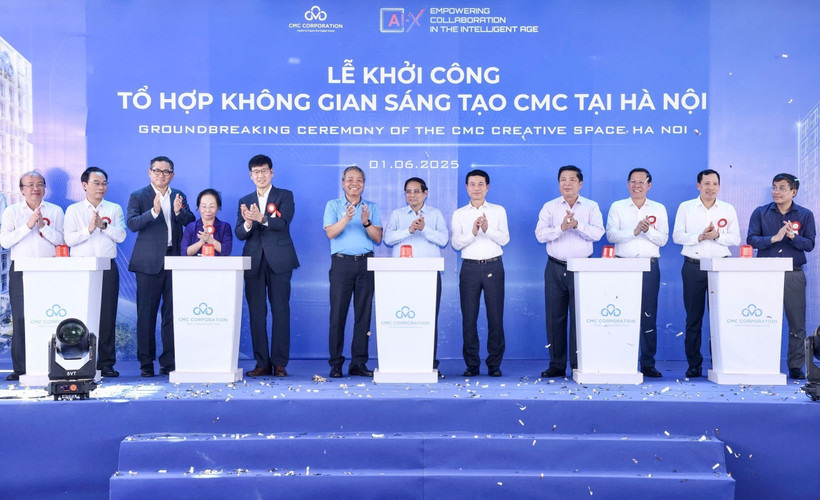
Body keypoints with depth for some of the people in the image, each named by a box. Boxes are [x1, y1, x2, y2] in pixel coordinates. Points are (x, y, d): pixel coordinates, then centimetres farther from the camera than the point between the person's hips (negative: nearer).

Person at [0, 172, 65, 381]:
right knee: (20, 317, -2)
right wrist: (28, 226, -10)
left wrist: (43, 226, -10)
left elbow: (61, 240, 1)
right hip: (21, 270, 0)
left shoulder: (55, 211, 10)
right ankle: (20, 367, 4)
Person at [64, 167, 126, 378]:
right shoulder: (73, 210, 9)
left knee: (107, 315, -1)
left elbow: (121, 236, -1)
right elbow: (69, 239, -2)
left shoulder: (114, 209, 12)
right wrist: (89, 229, -14)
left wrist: (103, 226, -15)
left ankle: (106, 363, 5)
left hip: (108, 267, 1)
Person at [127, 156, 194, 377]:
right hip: (149, 262, -3)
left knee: (172, 314, 3)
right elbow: (132, 224, -11)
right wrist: (153, 211, -26)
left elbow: (190, 220, 3)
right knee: (146, 315, 1)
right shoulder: (138, 197, 4)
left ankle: (169, 362, 10)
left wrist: (179, 211, -17)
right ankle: (146, 363, 10)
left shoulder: (179, 196, 14)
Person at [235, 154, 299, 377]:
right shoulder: (245, 201, 15)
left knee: (280, 311, -2)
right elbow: (239, 234, 5)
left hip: (278, 261, -3)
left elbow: (283, 222, -12)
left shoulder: (285, 196, 6)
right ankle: (262, 363, 10)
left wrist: (261, 218, -30)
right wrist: (247, 223, -18)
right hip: (254, 262, 3)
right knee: (256, 313, 3)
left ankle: (280, 363, 3)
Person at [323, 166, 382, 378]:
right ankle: (336, 363, 2)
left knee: (364, 313, 2)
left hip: (366, 263, 2)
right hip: (341, 262, -2)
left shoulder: (371, 207, 14)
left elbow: (378, 238, 4)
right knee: (338, 313, -4)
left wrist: (366, 222, -13)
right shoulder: (333, 205, 8)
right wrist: (346, 218, -22)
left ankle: (359, 363, 7)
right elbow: (331, 233, -7)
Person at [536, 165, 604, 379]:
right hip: (555, 268, 1)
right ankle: (556, 365, 12)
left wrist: (577, 225, -21)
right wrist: (561, 228, -20)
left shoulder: (591, 207, 6)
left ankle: (579, 365, 8)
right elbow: (540, 234, -5)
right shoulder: (549, 207, 7)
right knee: (554, 316, 4)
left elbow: (597, 233, -8)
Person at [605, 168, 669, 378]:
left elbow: (663, 239, 3)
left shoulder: (659, 209, 12)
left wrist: (648, 230, -14)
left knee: (649, 316, 1)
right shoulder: (617, 207, 9)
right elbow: (611, 234, -4)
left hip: (649, 267, 1)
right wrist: (634, 231, -16)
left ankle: (648, 363, 7)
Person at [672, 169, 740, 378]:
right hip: (693, 266, -1)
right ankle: (694, 364, 7)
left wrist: (717, 235, -12)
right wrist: (699, 237, -13)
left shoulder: (728, 210, 11)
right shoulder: (685, 207, 8)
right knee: (693, 316, 1)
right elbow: (677, 236, 0)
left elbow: (736, 238, 5)